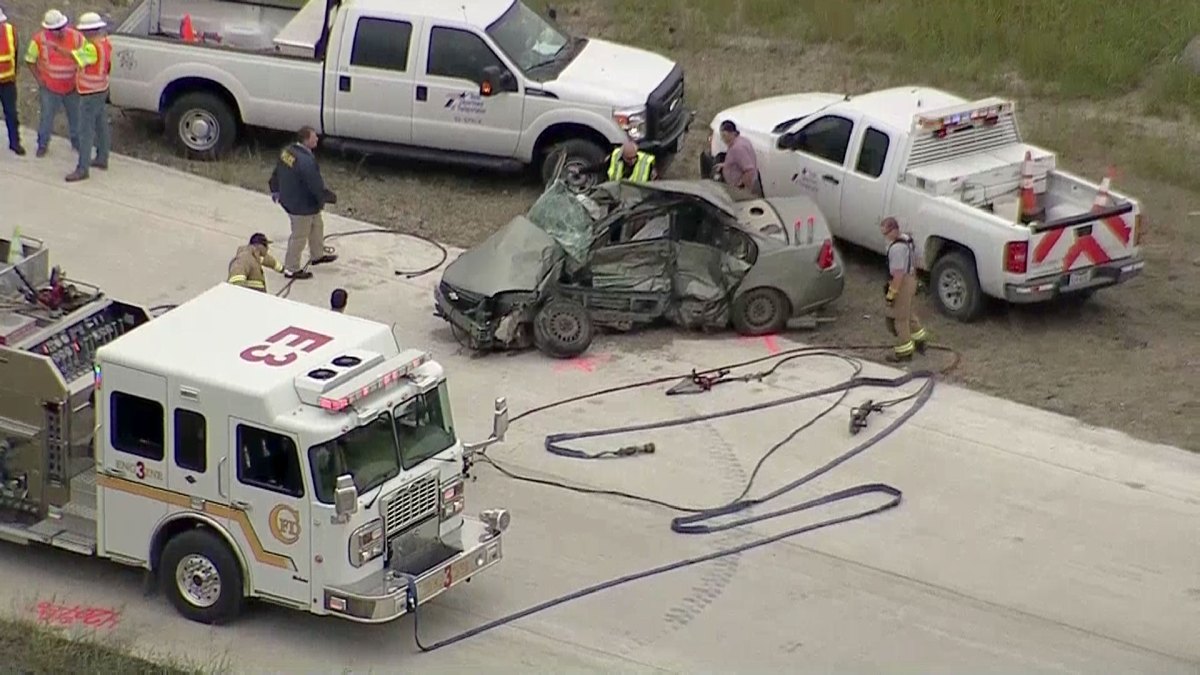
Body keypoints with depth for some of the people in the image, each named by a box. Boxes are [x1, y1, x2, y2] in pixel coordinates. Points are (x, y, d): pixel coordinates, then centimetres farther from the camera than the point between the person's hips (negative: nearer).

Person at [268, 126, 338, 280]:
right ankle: (291, 269, 25)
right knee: (299, 237, 9)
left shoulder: (288, 151, -5)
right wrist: (331, 197, -10)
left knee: (316, 226, 29)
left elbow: (276, 173, 10)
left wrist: (275, 190, 28)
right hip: (302, 207, -9)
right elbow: (317, 187, -29)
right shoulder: (306, 161, -35)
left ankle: (317, 255, 49)